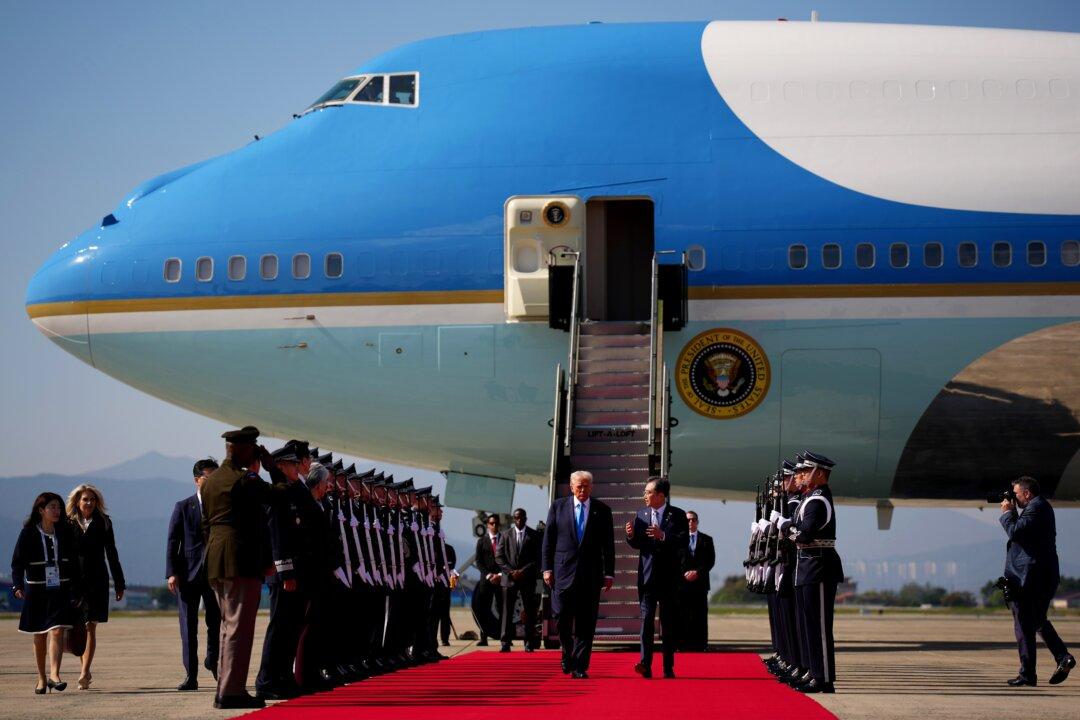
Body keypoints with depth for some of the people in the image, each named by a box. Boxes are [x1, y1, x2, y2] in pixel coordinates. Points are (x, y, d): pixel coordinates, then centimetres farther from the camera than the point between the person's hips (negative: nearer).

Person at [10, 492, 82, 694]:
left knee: (57, 632, -14)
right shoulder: (28, 533, -3)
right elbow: (18, 562, -7)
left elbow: (74, 563, 10)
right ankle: (41, 679, 20)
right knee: (39, 636, 9)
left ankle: (54, 675, -21)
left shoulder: (66, 532, 4)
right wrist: (17, 586, -22)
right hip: (36, 590, -1)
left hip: (61, 589, 1)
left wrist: (77, 591, 9)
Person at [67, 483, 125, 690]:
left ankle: (84, 674, -7)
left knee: (90, 627, -5)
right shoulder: (68, 523, 4)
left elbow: (111, 554, 9)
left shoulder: (103, 523, 6)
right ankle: (85, 670, 18)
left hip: (96, 580, 0)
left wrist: (119, 583, 7)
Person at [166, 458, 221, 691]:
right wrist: (172, 573, -9)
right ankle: (191, 675, 3)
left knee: (216, 622, 3)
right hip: (188, 574, -1)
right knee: (188, 626, 0)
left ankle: (212, 661, 30)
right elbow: (172, 541, 1)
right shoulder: (183, 507, 4)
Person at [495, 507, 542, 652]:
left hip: (528, 579, -1)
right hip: (509, 578, 1)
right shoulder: (506, 535, 10)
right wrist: (510, 572, -7)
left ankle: (529, 643, 3)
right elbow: (499, 557, 6)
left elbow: (538, 558, 1)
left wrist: (524, 571, -9)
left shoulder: (534, 535, 5)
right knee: (507, 611, -3)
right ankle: (506, 643, -3)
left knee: (529, 611, 0)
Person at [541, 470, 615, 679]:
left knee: (586, 623, -1)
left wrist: (609, 573, 2)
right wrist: (547, 568, -1)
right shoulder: (558, 507, 7)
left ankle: (579, 666, 3)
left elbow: (608, 544, 7)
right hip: (563, 571, 0)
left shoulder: (602, 511, 7)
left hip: (591, 574, 0)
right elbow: (548, 539, 6)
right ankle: (568, 654, 21)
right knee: (561, 617, -4)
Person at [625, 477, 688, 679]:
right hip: (647, 576, 2)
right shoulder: (641, 514, 11)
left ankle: (668, 667, 11)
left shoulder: (677, 515, 0)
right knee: (646, 620, -9)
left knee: (669, 623, 5)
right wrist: (631, 535, -10)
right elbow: (637, 544, 12)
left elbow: (684, 542, -10)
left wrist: (663, 536, -22)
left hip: (669, 577, -2)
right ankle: (645, 664, -16)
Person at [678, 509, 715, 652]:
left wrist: (697, 572, -9)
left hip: (700, 583, 1)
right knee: (682, 616, -3)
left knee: (699, 617, -2)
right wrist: (684, 573, -10)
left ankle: (699, 646, -1)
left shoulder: (706, 540, 13)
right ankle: (683, 645, -1)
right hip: (682, 582, 0)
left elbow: (710, 561, 5)